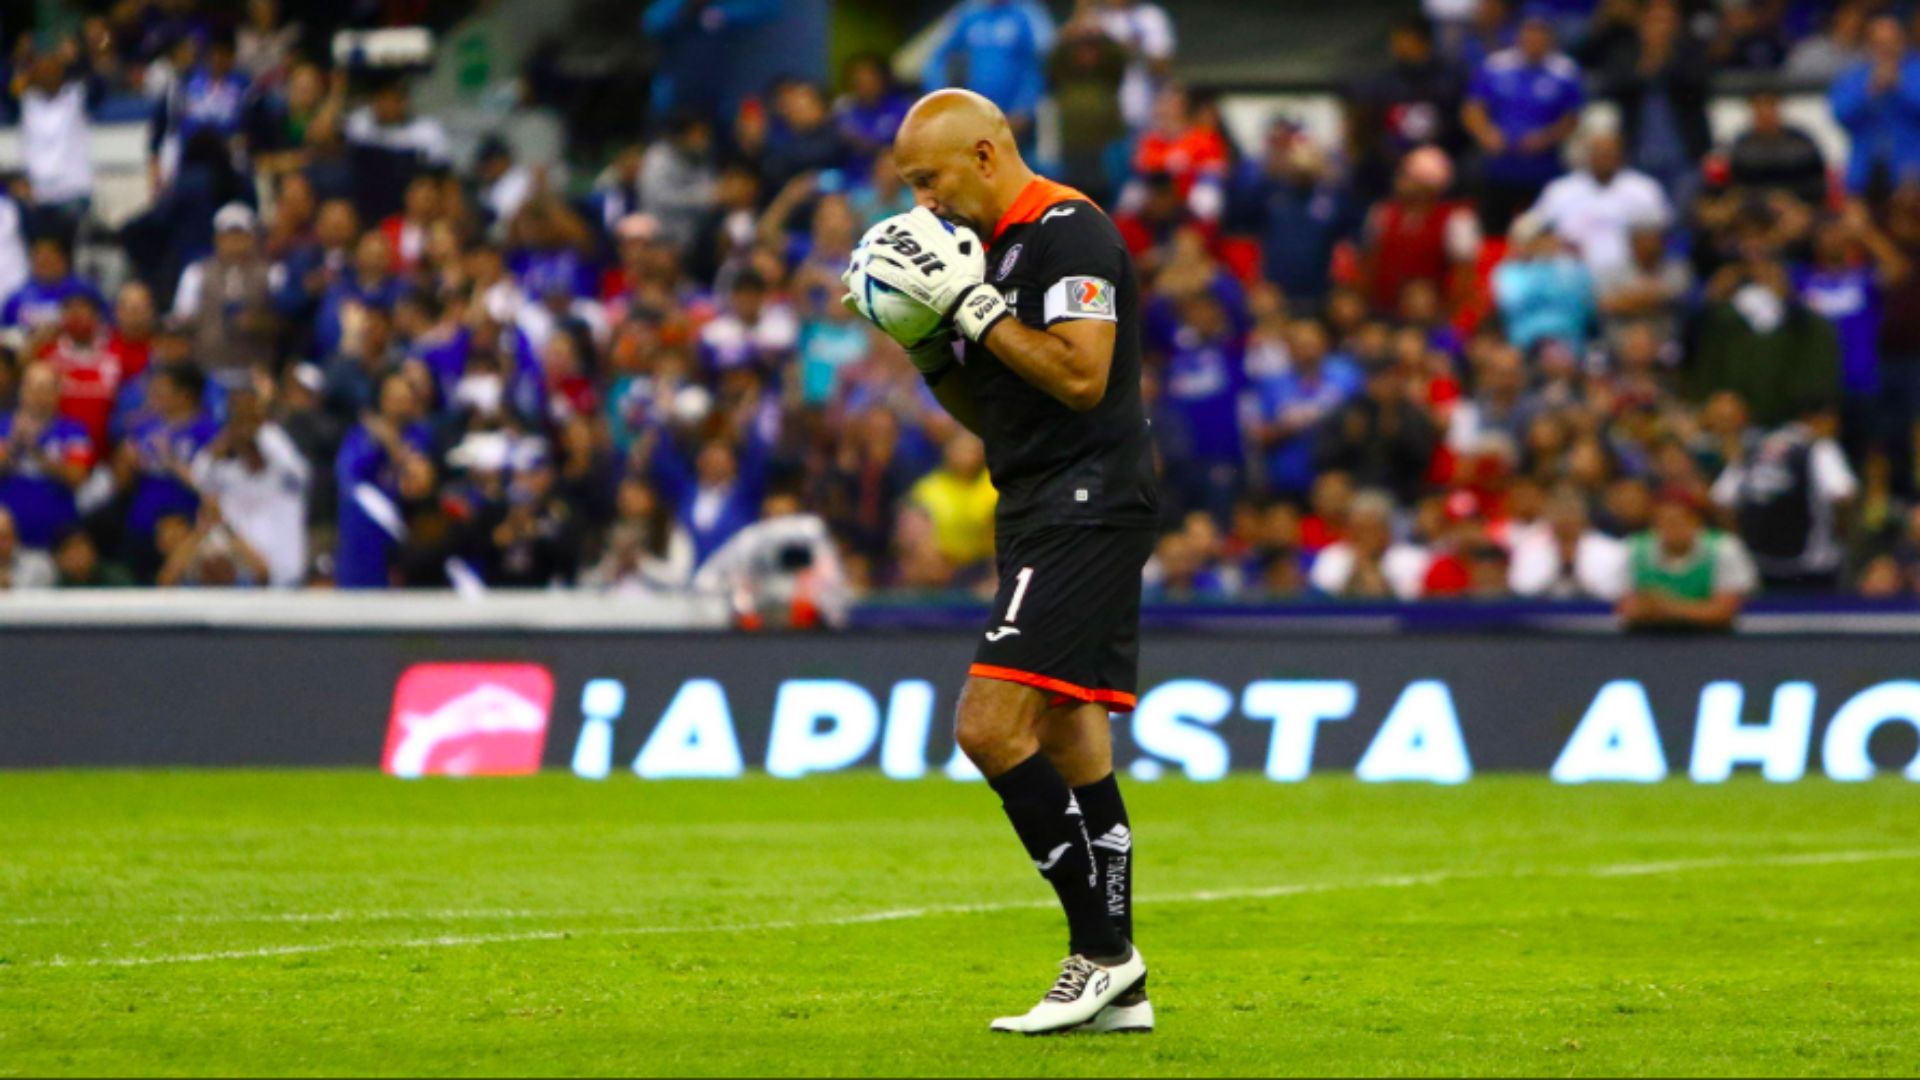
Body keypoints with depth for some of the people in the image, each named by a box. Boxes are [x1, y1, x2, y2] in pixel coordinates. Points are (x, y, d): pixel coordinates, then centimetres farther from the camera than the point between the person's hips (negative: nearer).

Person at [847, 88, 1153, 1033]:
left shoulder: (1068, 230, -11)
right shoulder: (998, 247, 18)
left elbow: (1081, 376, -23)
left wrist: (971, 303, -19)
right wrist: (927, 344, 7)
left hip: (1085, 510, -10)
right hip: (1042, 515, 10)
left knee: (992, 728, -17)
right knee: (1069, 748, 9)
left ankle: (1102, 949, -11)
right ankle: (1115, 987, 12)